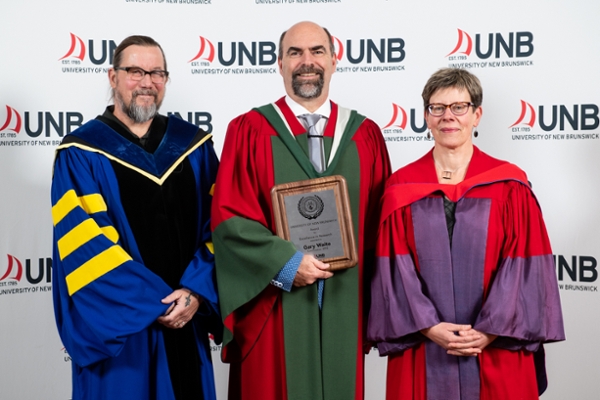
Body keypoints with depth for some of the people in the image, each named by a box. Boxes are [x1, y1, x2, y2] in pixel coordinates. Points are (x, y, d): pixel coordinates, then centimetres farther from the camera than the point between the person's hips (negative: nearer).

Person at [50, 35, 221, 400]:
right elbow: (86, 245, -12)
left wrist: (196, 291, -13)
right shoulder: (80, 153, -5)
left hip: (187, 325, 3)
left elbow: (219, 224, 1)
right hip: (115, 331, -3)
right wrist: (154, 304, -16)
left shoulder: (193, 145, 5)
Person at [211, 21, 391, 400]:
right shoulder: (249, 130, -2)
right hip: (274, 305, -2)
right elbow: (229, 217, -8)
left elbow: (381, 221, 6)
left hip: (344, 306, 3)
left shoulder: (364, 134, 7)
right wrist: (286, 263, -16)